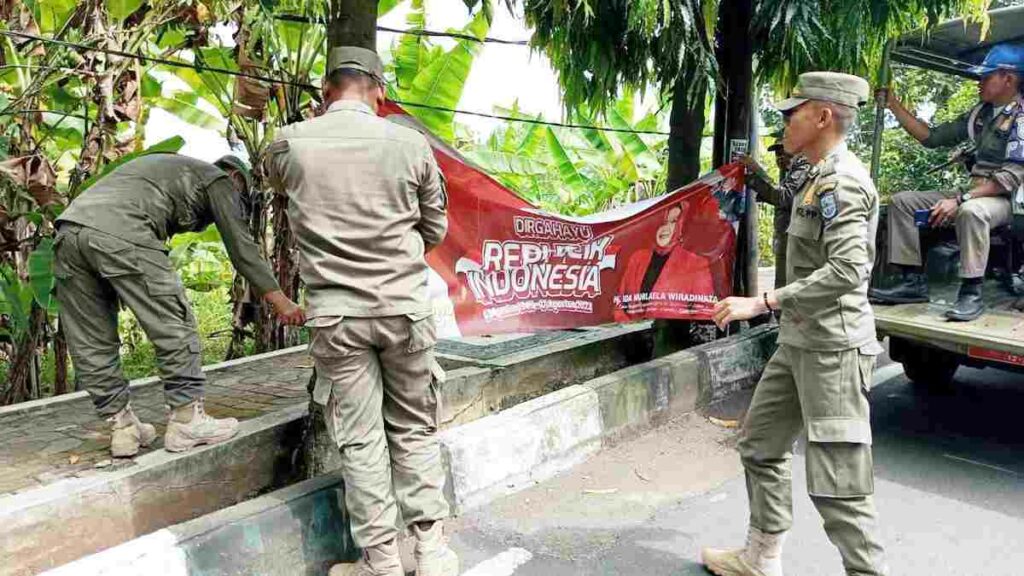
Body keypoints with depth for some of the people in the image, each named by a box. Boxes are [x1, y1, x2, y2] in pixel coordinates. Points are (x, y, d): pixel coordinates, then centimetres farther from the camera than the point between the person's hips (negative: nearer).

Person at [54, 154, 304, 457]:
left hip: (68, 226, 9)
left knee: (92, 343, 12)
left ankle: (122, 426, 19)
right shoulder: (218, 178, 17)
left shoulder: (166, 166, 39)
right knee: (175, 325, 0)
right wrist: (279, 299, 5)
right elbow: (240, 245, 7)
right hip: (120, 233, -8)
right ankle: (186, 421, 5)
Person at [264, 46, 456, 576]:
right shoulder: (410, 144, -2)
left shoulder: (290, 144, -1)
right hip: (406, 308, 1)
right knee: (414, 429, 13)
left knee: (360, 439, 8)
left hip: (336, 314, 0)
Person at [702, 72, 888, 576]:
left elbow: (847, 270, -26)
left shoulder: (842, 181, -16)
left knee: (837, 483, -7)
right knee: (760, 444, 17)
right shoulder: (820, 178, 15)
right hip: (799, 342, 11)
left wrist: (762, 302, -25)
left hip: (832, 349, -11)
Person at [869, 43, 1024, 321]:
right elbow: (931, 137, 15)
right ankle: (913, 281, -8)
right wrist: (893, 104, 11)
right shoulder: (981, 114, 13)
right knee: (903, 201, -1)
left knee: (972, 211, -41)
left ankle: (971, 293, -31)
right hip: (973, 193, 8)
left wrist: (960, 199, -28)